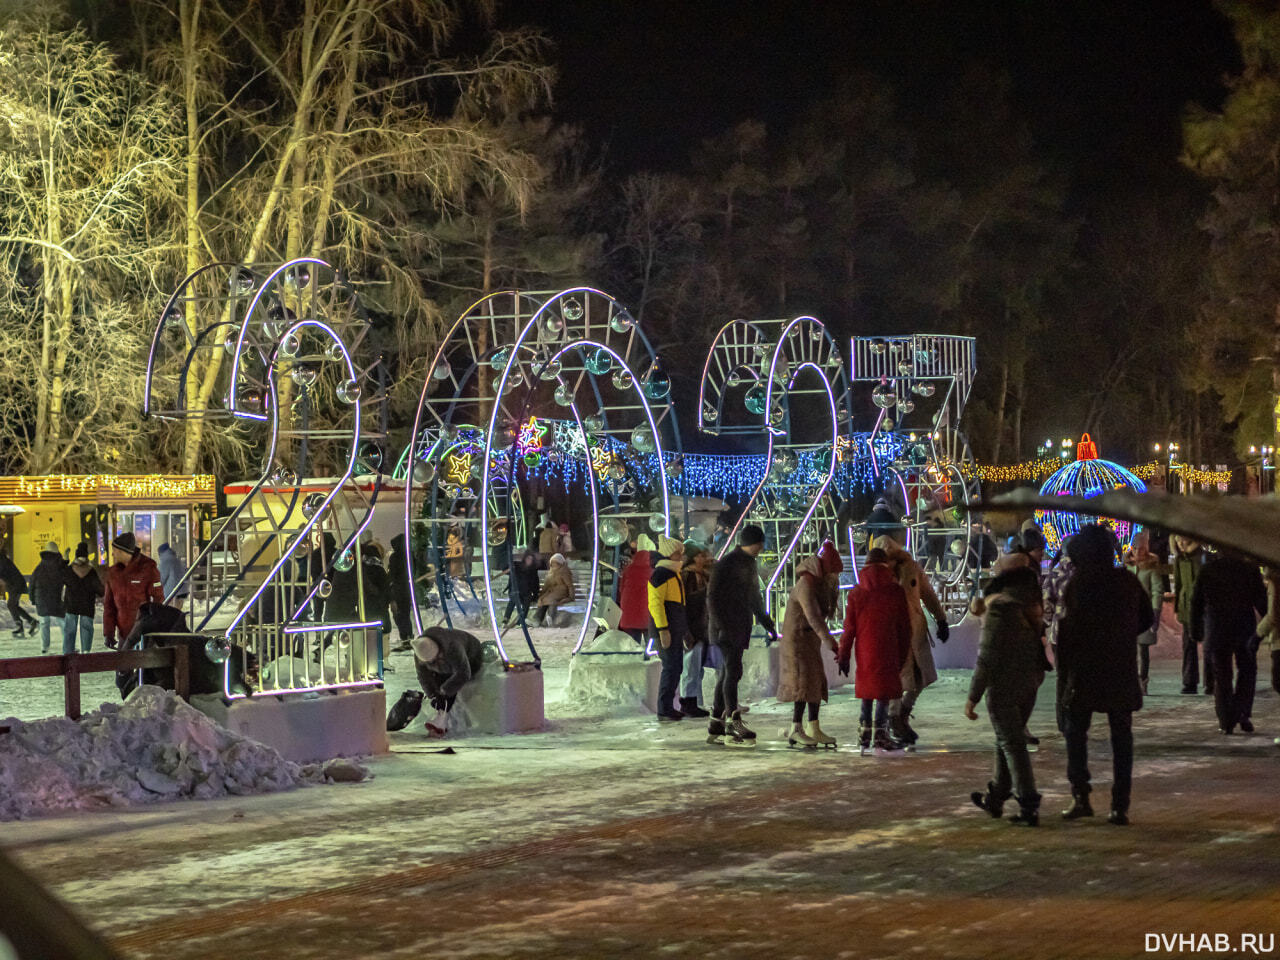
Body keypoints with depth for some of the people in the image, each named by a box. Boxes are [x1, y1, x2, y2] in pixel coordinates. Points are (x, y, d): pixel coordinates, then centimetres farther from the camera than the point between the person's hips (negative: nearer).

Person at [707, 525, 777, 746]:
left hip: (740, 628, 9)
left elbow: (754, 596, 26)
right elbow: (713, 596, -16)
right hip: (726, 628, -9)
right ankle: (734, 724, -17)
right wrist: (720, 626, -21)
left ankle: (715, 726, 13)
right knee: (733, 671, -14)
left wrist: (766, 622, 22)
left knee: (727, 673, 9)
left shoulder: (749, 564, 15)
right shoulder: (726, 564, -13)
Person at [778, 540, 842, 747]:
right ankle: (795, 730, -17)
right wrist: (830, 643, -37)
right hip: (797, 639, -10)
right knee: (804, 683, -15)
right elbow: (813, 617, -31)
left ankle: (813, 729, 10)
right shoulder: (806, 585, -20)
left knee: (817, 684, 7)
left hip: (810, 642, 10)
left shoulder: (821, 585, 11)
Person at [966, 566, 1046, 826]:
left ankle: (1029, 807, -5)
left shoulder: (1000, 609, -18)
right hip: (1030, 683, 7)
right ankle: (995, 798, 31)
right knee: (1007, 740, 20)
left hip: (1003, 685, -7)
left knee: (1012, 744, -2)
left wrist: (973, 696, -14)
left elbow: (988, 656, -19)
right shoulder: (1034, 607, 3)